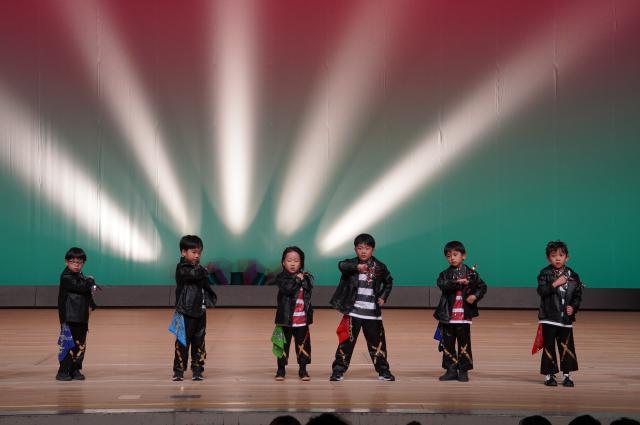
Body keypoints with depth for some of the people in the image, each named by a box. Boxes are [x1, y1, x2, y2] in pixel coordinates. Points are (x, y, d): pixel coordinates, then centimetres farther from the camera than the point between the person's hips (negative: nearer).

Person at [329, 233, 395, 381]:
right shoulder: (352, 264, -4)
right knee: (347, 341, -2)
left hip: (372, 313, 2)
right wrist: (357, 267, -44)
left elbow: (388, 282, 20)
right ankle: (338, 370, 4)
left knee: (377, 342, 8)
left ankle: (383, 371, 18)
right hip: (353, 312, -2)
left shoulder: (379, 267, 4)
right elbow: (342, 265, -28)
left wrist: (383, 297, 6)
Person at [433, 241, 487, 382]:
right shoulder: (445, 274, 4)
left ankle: (463, 370, 12)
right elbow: (442, 285, -17)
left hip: (464, 316, -2)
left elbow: (482, 286, 4)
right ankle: (451, 370, 14)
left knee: (464, 344, 3)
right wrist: (458, 282, -28)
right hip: (447, 316, 2)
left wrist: (475, 296, -14)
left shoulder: (471, 273, 2)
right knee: (448, 344, 6)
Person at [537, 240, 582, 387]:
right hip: (549, 317, -2)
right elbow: (541, 291, -16)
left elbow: (578, 295, 8)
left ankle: (567, 374, 14)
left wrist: (573, 307, -7)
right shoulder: (545, 273, -4)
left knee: (566, 346, 4)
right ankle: (549, 375, 10)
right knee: (549, 346, 1)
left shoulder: (573, 275, 5)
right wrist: (555, 284, -24)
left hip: (566, 317, 2)